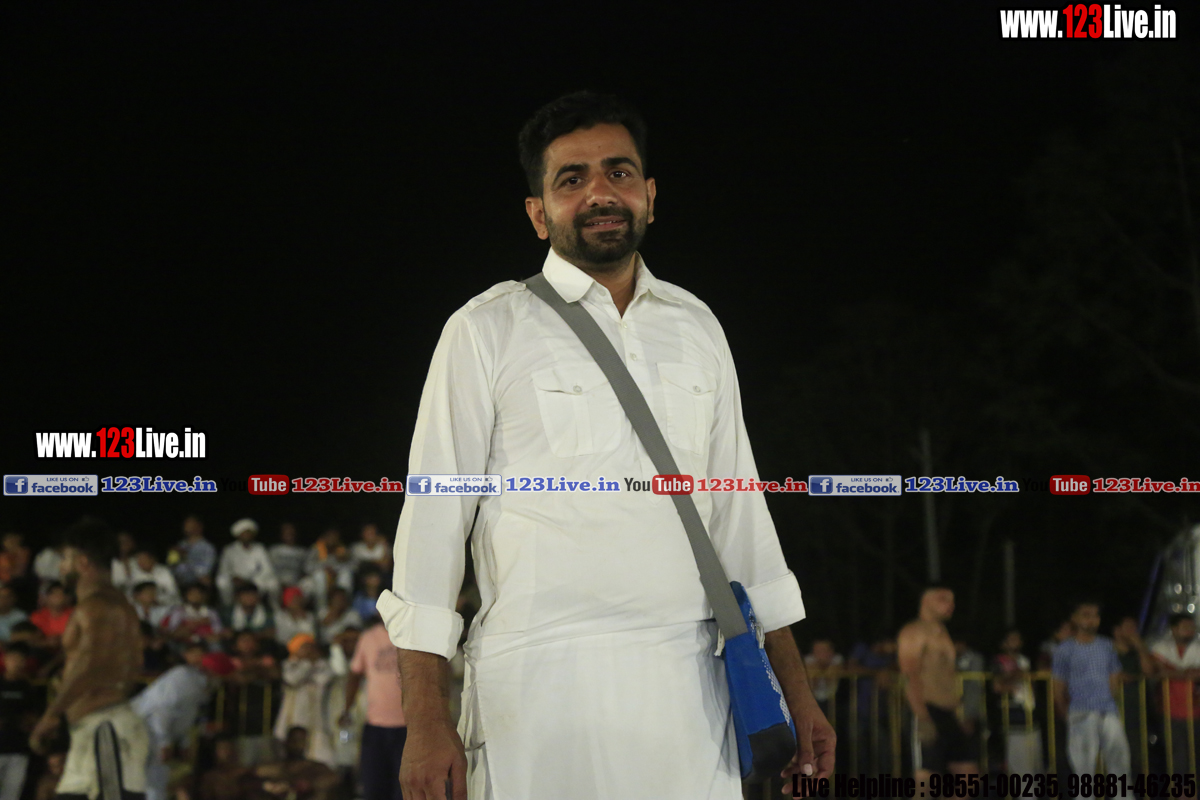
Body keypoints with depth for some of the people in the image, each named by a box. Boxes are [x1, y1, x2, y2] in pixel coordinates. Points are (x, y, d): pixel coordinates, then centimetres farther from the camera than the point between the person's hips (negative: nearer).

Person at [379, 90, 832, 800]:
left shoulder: (697, 329, 15)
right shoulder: (488, 332, 2)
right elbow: (434, 519, -1)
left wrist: (796, 690, 14)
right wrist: (426, 722, -8)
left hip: (686, 686, 4)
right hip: (542, 684, -4)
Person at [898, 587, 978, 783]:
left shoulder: (941, 633, 23)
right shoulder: (914, 632, -5)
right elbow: (911, 676, -15)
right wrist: (923, 718, -24)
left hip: (948, 714, 9)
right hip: (928, 712, -9)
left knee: (969, 771, 6)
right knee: (925, 776, -11)